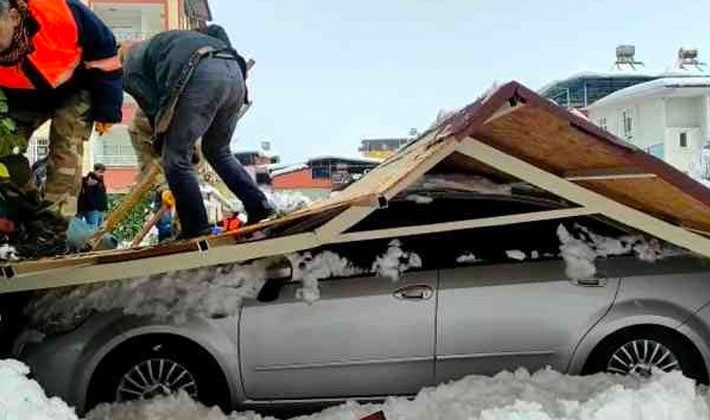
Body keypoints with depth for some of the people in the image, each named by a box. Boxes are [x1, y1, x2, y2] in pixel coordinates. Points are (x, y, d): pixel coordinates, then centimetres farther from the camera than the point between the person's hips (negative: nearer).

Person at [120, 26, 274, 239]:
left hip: (202, 76, -7)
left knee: (176, 159, 4)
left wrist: (160, 145, 26)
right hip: (235, 72, 8)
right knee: (218, 151, 24)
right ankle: (259, 205, 16)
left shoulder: (131, 68, 22)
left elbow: (153, 108, 12)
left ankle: (196, 228, 4)